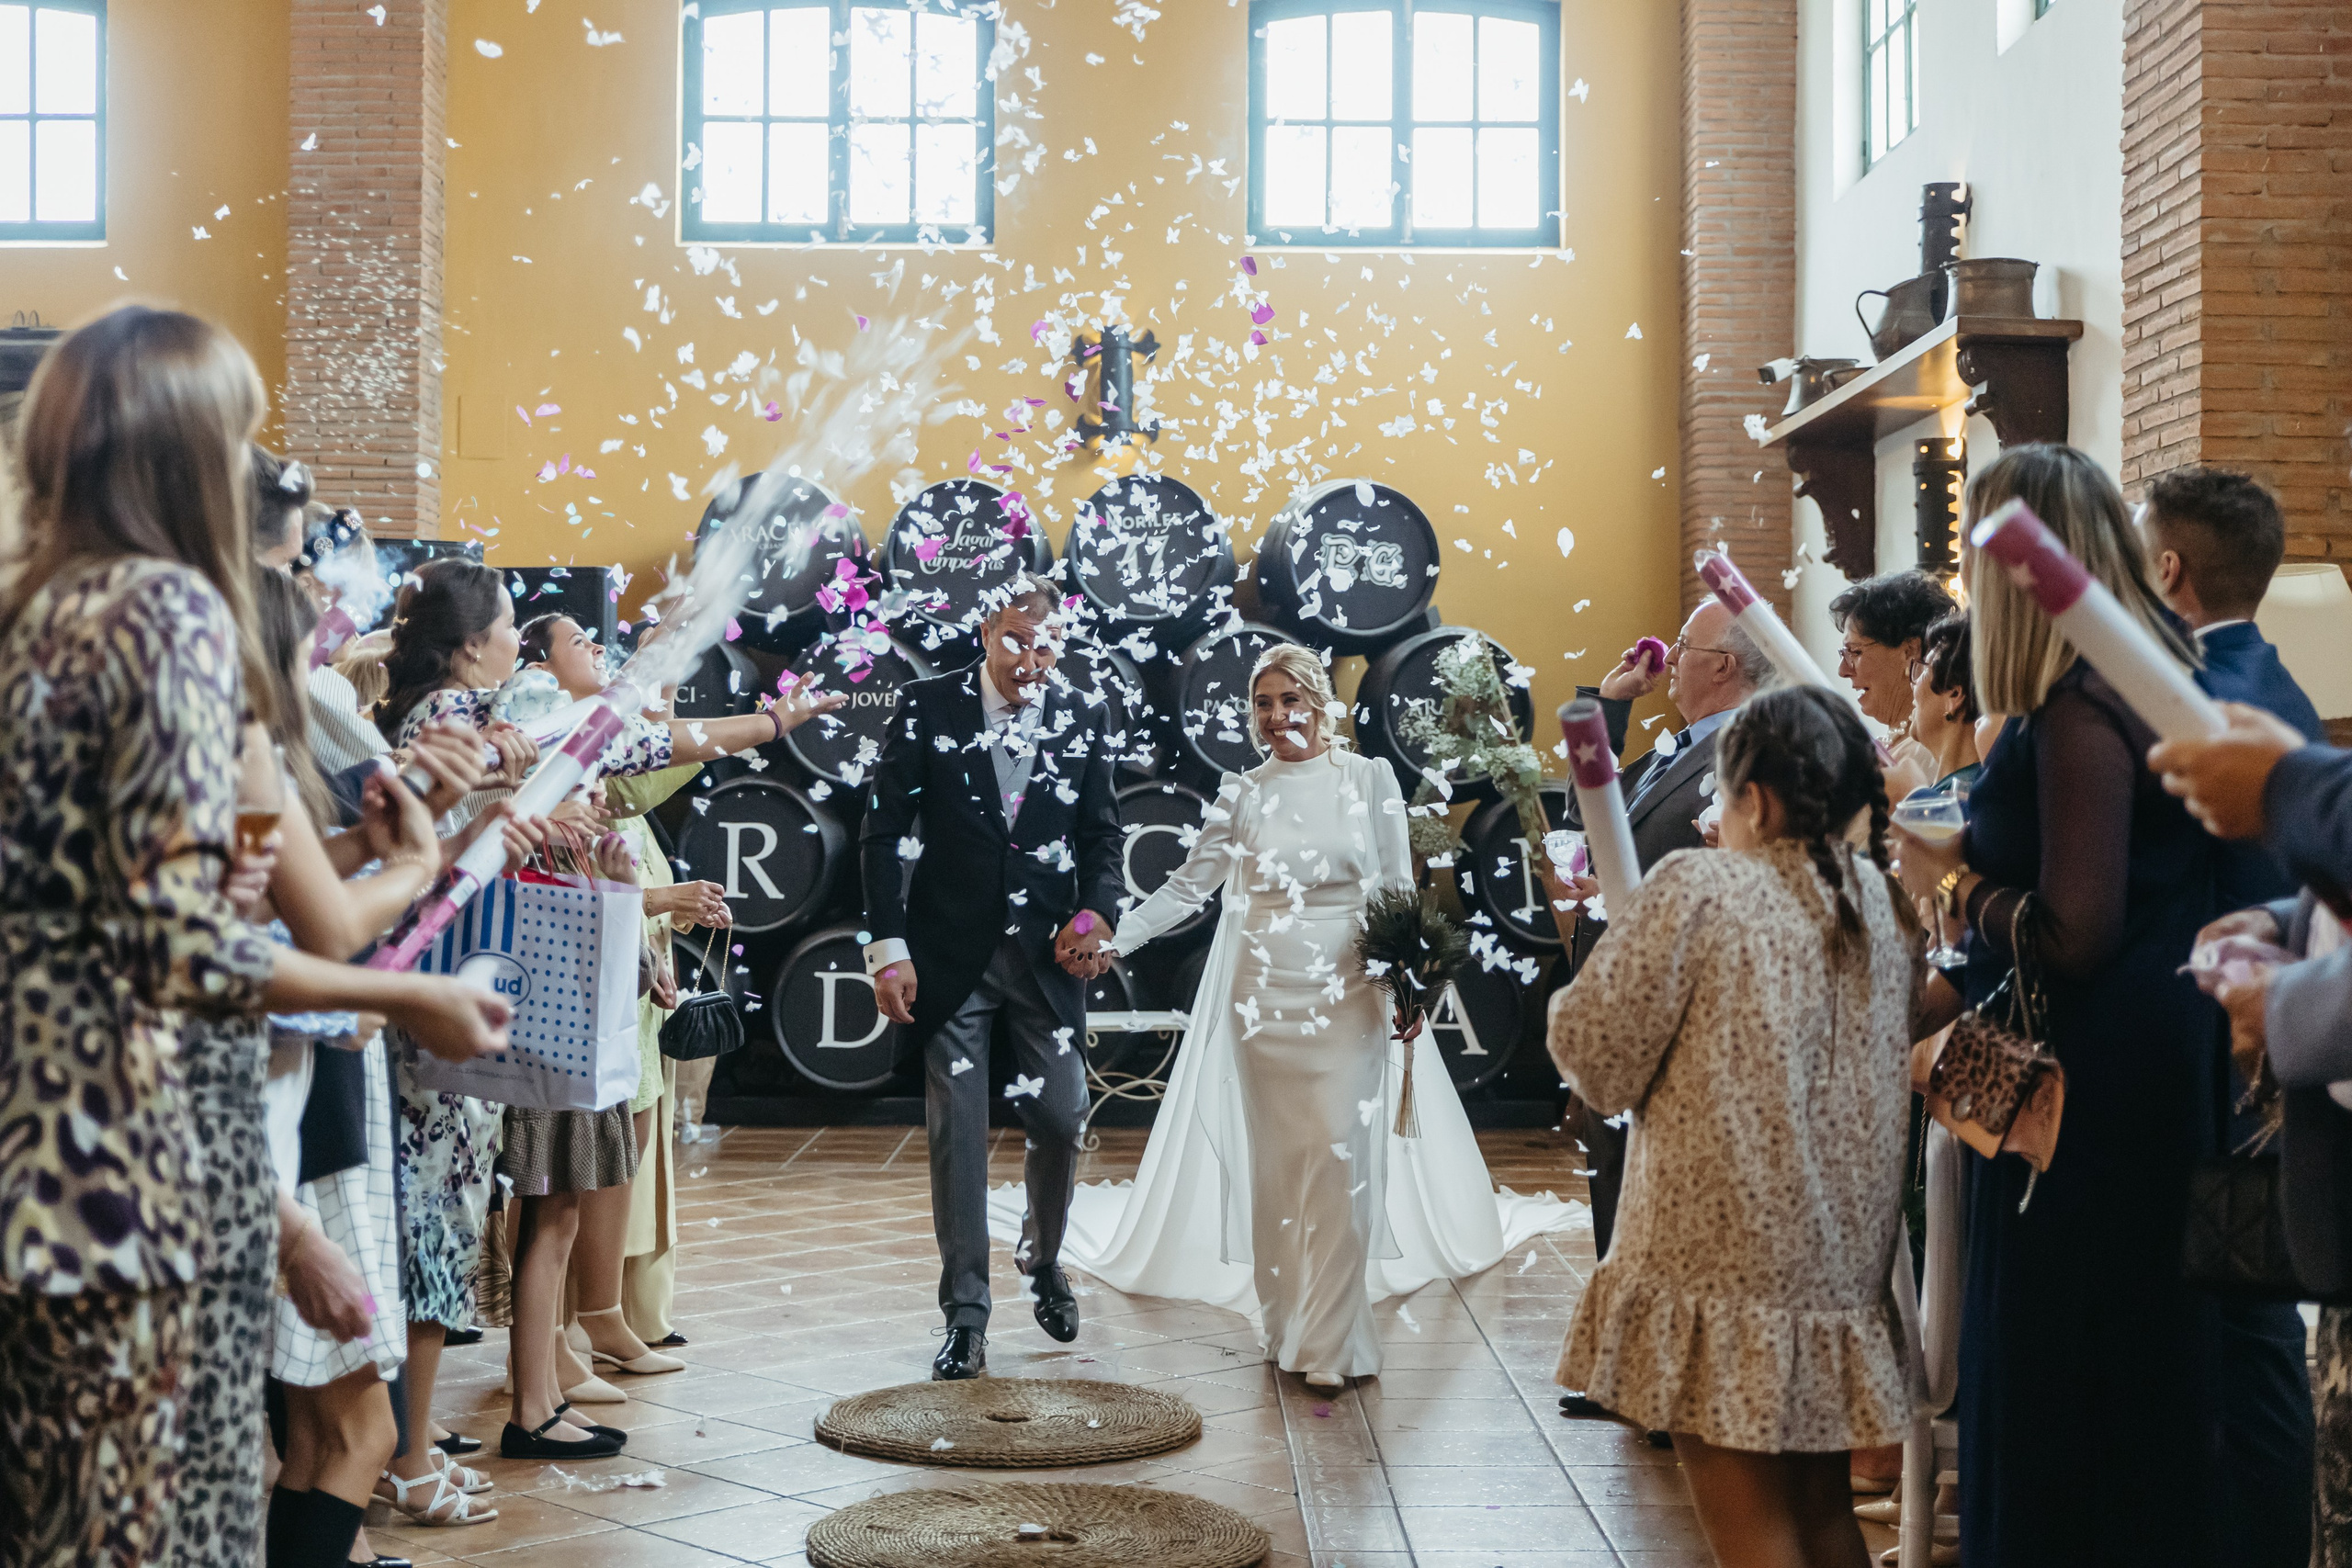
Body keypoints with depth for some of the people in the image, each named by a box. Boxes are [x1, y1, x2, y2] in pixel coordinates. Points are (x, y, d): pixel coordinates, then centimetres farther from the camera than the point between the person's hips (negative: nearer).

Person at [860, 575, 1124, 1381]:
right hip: (951, 955, -2)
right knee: (956, 1132, 1)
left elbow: (1102, 835, 10)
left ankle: (1043, 1258, 33)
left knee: (1062, 1119, 4)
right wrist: (889, 945, -10)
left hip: (1048, 953, 2)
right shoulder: (928, 708, -2)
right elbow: (884, 832, -3)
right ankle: (965, 1315, 10)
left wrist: (1096, 912, -9)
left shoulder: (1081, 722, 5)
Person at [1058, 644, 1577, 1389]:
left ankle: (1329, 1341, -2)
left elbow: (1398, 889, 3)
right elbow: (1188, 885, 3)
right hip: (1263, 992, 1)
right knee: (1274, 1159, 6)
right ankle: (1284, 1324, 17)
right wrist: (1112, 937, -9)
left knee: (1339, 1157, -7)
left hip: (1347, 993, -1)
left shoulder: (1369, 778, 2)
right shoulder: (1243, 794, 5)